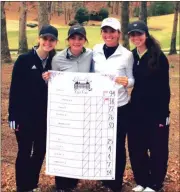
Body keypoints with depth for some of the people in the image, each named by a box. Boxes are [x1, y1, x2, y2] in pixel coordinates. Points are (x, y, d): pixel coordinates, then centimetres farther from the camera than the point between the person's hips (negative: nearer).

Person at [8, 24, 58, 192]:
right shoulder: (24, 60, -8)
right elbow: (14, 88, -10)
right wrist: (13, 115, -12)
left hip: (45, 116, 4)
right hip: (25, 116, -4)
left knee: (40, 151, 12)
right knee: (24, 152, 4)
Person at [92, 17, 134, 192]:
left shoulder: (127, 54, -6)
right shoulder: (95, 51, 2)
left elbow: (132, 80, -2)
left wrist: (126, 82, -23)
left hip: (119, 106, -3)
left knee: (118, 145, 5)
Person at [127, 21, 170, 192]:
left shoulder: (159, 57, -10)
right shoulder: (131, 57, 3)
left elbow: (164, 88, -10)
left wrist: (163, 114, -13)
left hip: (156, 110, -4)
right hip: (136, 110, 5)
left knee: (157, 149, 7)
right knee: (136, 148, 11)